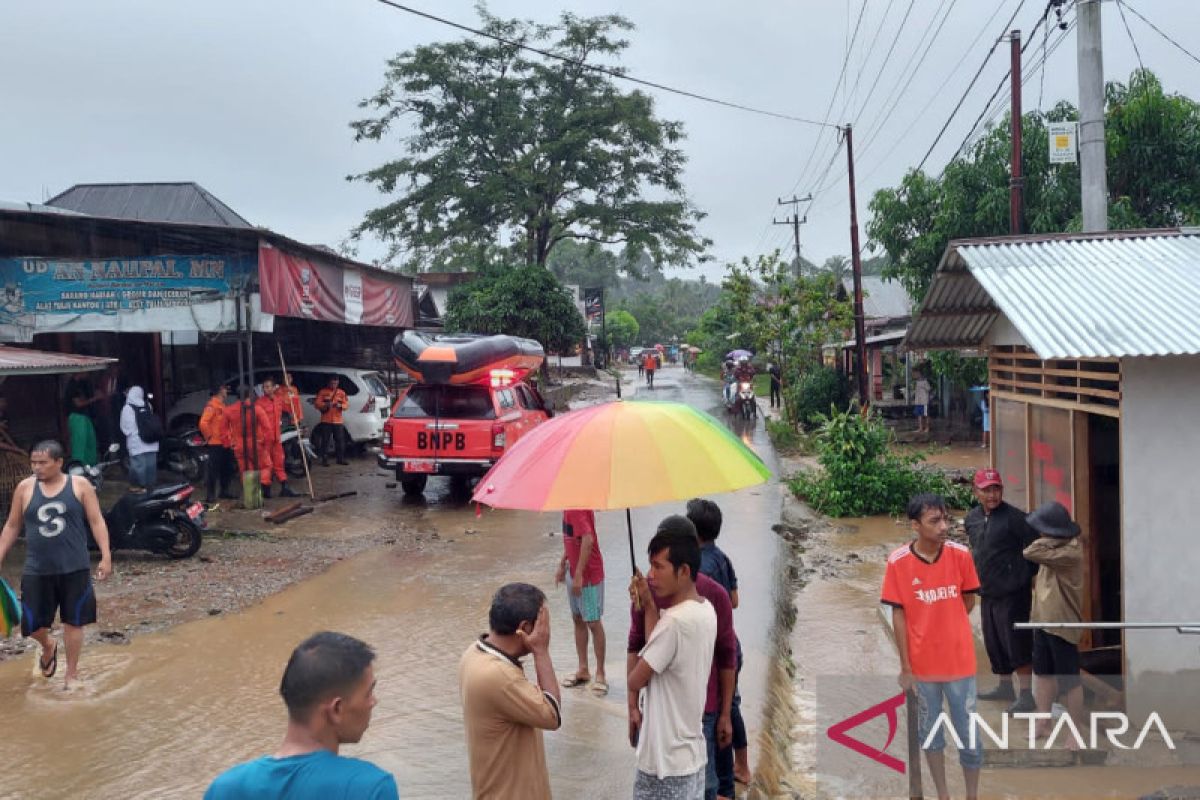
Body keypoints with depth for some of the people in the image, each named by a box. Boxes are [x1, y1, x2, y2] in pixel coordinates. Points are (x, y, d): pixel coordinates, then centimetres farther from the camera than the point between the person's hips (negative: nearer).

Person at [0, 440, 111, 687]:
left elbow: (97, 522, -3)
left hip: (75, 569, -2)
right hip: (36, 571, 2)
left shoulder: (80, 485, -4)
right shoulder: (24, 488, 1)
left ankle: (72, 673, 24)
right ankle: (48, 646, 41)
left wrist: (106, 557, -9)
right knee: (32, 625, 5)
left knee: (73, 621, 8)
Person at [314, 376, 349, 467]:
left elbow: (346, 404, 5)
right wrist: (325, 405, -20)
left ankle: (341, 458, 11)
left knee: (340, 441, 3)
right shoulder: (322, 392, 5)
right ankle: (325, 460, 3)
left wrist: (340, 405, -16)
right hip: (326, 421, -2)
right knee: (325, 441, -2)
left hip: (338, 421, 2)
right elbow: (317, 404, -1)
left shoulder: (342, 392, 11)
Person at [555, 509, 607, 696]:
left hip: (588, 574, -9)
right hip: (574, 572, 9)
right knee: (578, 620, 16)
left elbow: (588, 540, -31)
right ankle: (583, 669, 28)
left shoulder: (578, 508, -23)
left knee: (593, 623, 1)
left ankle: (600, 674, 12)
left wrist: (579, 574, -28)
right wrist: (563, 563, 18)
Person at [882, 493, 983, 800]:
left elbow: (968, 603, 7)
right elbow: (898, 615, -8)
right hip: (922, 663, 0)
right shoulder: (898, 562, -14)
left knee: (969, 734, 9)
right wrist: (905, 667, -7)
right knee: (930, 731, 14)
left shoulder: (960, 554, -10)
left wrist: (943, 622, 2)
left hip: (959, 660, 1)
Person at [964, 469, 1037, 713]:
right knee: (994, 644, 16)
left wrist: (1029, 577, -12)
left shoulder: (1014, 517, -15)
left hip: (1012, 593, -7)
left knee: (1017, 644, -4)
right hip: (987, 592, 8)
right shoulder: (972, 518, 7)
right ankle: (1005, 686, 32)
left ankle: (1026, 695, 6)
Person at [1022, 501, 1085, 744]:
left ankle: (1077, 732, 16)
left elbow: (1031, 552, -31)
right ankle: (1043, 722, 31)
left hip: (1062, 624, -9)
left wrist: (1047, 540, -18)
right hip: (1044, 620, 9)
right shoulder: (1055, 546, 4)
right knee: (1044, 673, 18)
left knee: (1070, 681, 4)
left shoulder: (1071, 552, -24)